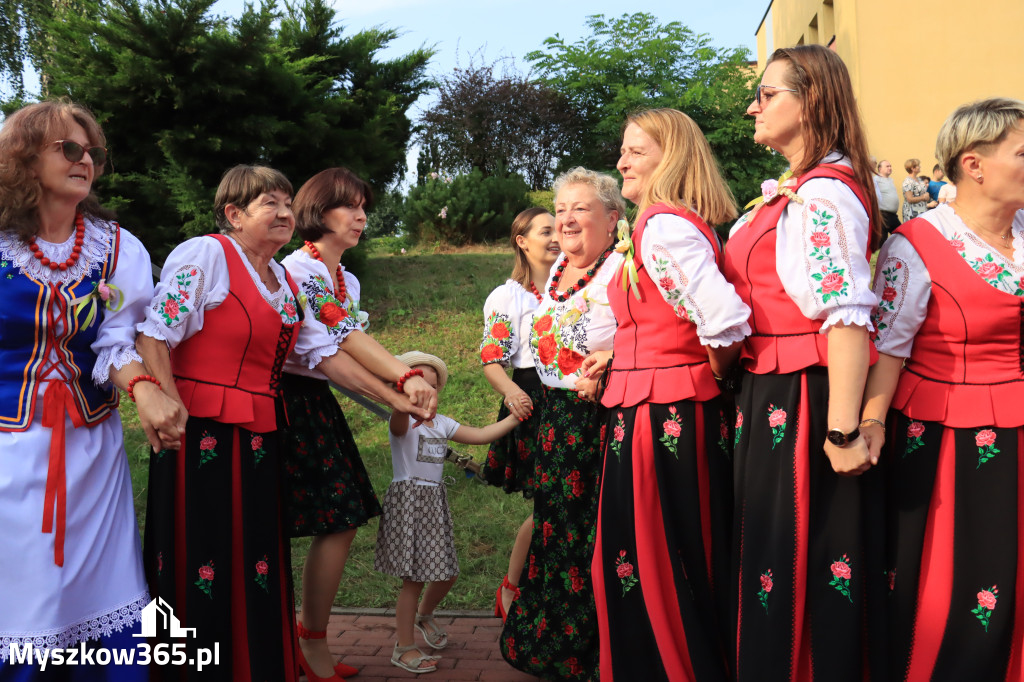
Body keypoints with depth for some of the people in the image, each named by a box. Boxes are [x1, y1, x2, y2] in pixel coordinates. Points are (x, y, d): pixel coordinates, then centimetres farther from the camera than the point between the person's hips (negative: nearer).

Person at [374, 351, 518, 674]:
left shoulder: (442, 423, 9)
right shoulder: (402, 422, -12)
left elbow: (479, 435, 7)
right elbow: (400, 410, -36)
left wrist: (514, 418, -2)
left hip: (435, 503, 7)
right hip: (407, 501, -7)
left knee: (446, 574, 12)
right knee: (414, 578, -4)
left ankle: (424, 615, 42)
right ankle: (404, 648, 12)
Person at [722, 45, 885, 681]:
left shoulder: (823, 193, -16)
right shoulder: (798, 191, 15)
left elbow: (847, 318, -24)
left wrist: (843, 430, -26)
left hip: (801, 402, -10)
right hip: (771, 392, 10)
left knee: (791, 562, 3)